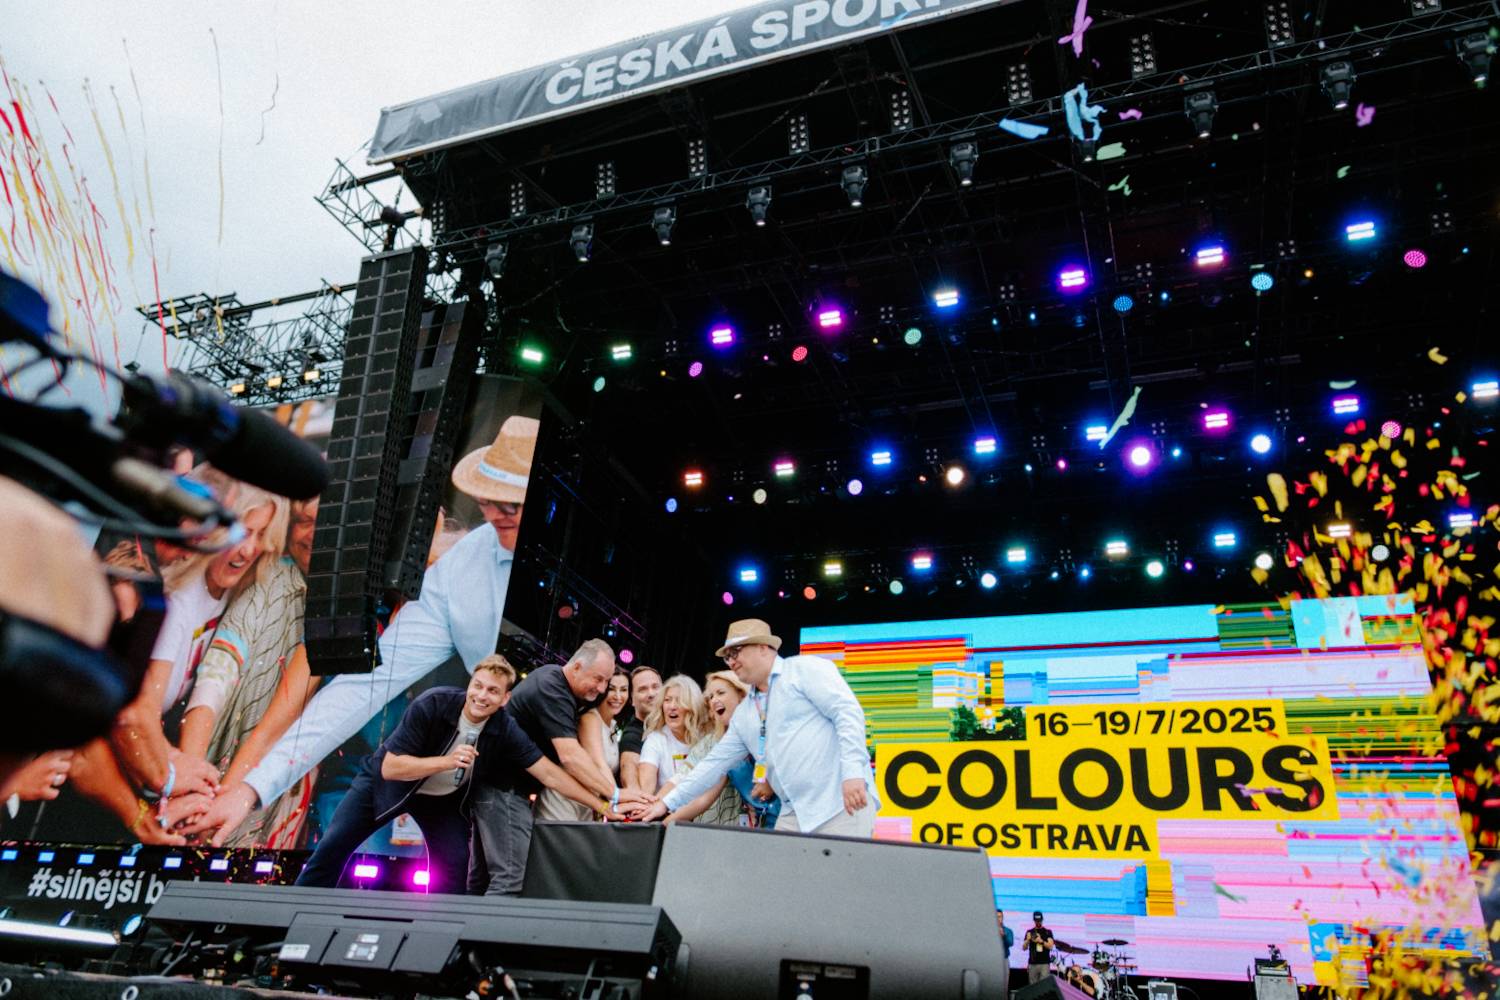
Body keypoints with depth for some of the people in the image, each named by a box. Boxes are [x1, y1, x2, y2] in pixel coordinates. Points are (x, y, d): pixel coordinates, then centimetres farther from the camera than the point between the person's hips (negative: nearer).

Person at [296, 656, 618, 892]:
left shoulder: (505, 731, -26)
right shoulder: (432, 704, -33)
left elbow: (549, 773, -25)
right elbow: (390, 767, -32)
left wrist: (601, 804, -29)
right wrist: (446, 762, -45)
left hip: (443, 798, 2)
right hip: (384, 782, -2)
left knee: (454, 866, -10)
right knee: (333, 847, -3)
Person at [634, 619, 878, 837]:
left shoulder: (806, 669, -1)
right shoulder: (743, 714, 20)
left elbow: (847, 713, -11)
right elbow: (715, 763, 22)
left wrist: (853, 772, -23)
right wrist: (667, 803, 18)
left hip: (843, 804, -7)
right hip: (795, 814, 7)